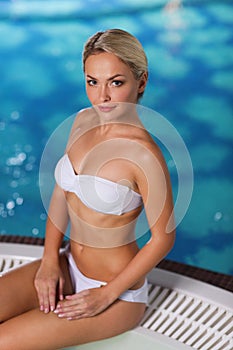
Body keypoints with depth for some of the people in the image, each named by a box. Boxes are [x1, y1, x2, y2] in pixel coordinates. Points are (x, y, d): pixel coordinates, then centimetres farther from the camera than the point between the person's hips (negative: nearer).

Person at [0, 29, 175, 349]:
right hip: (68, 267, 7)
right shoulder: (83, 121, -3)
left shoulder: (144, 154, -26)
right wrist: (50, 259, -4)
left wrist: (107, 296, -14)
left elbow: (163, 237, -18)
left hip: (118, 290, -7)